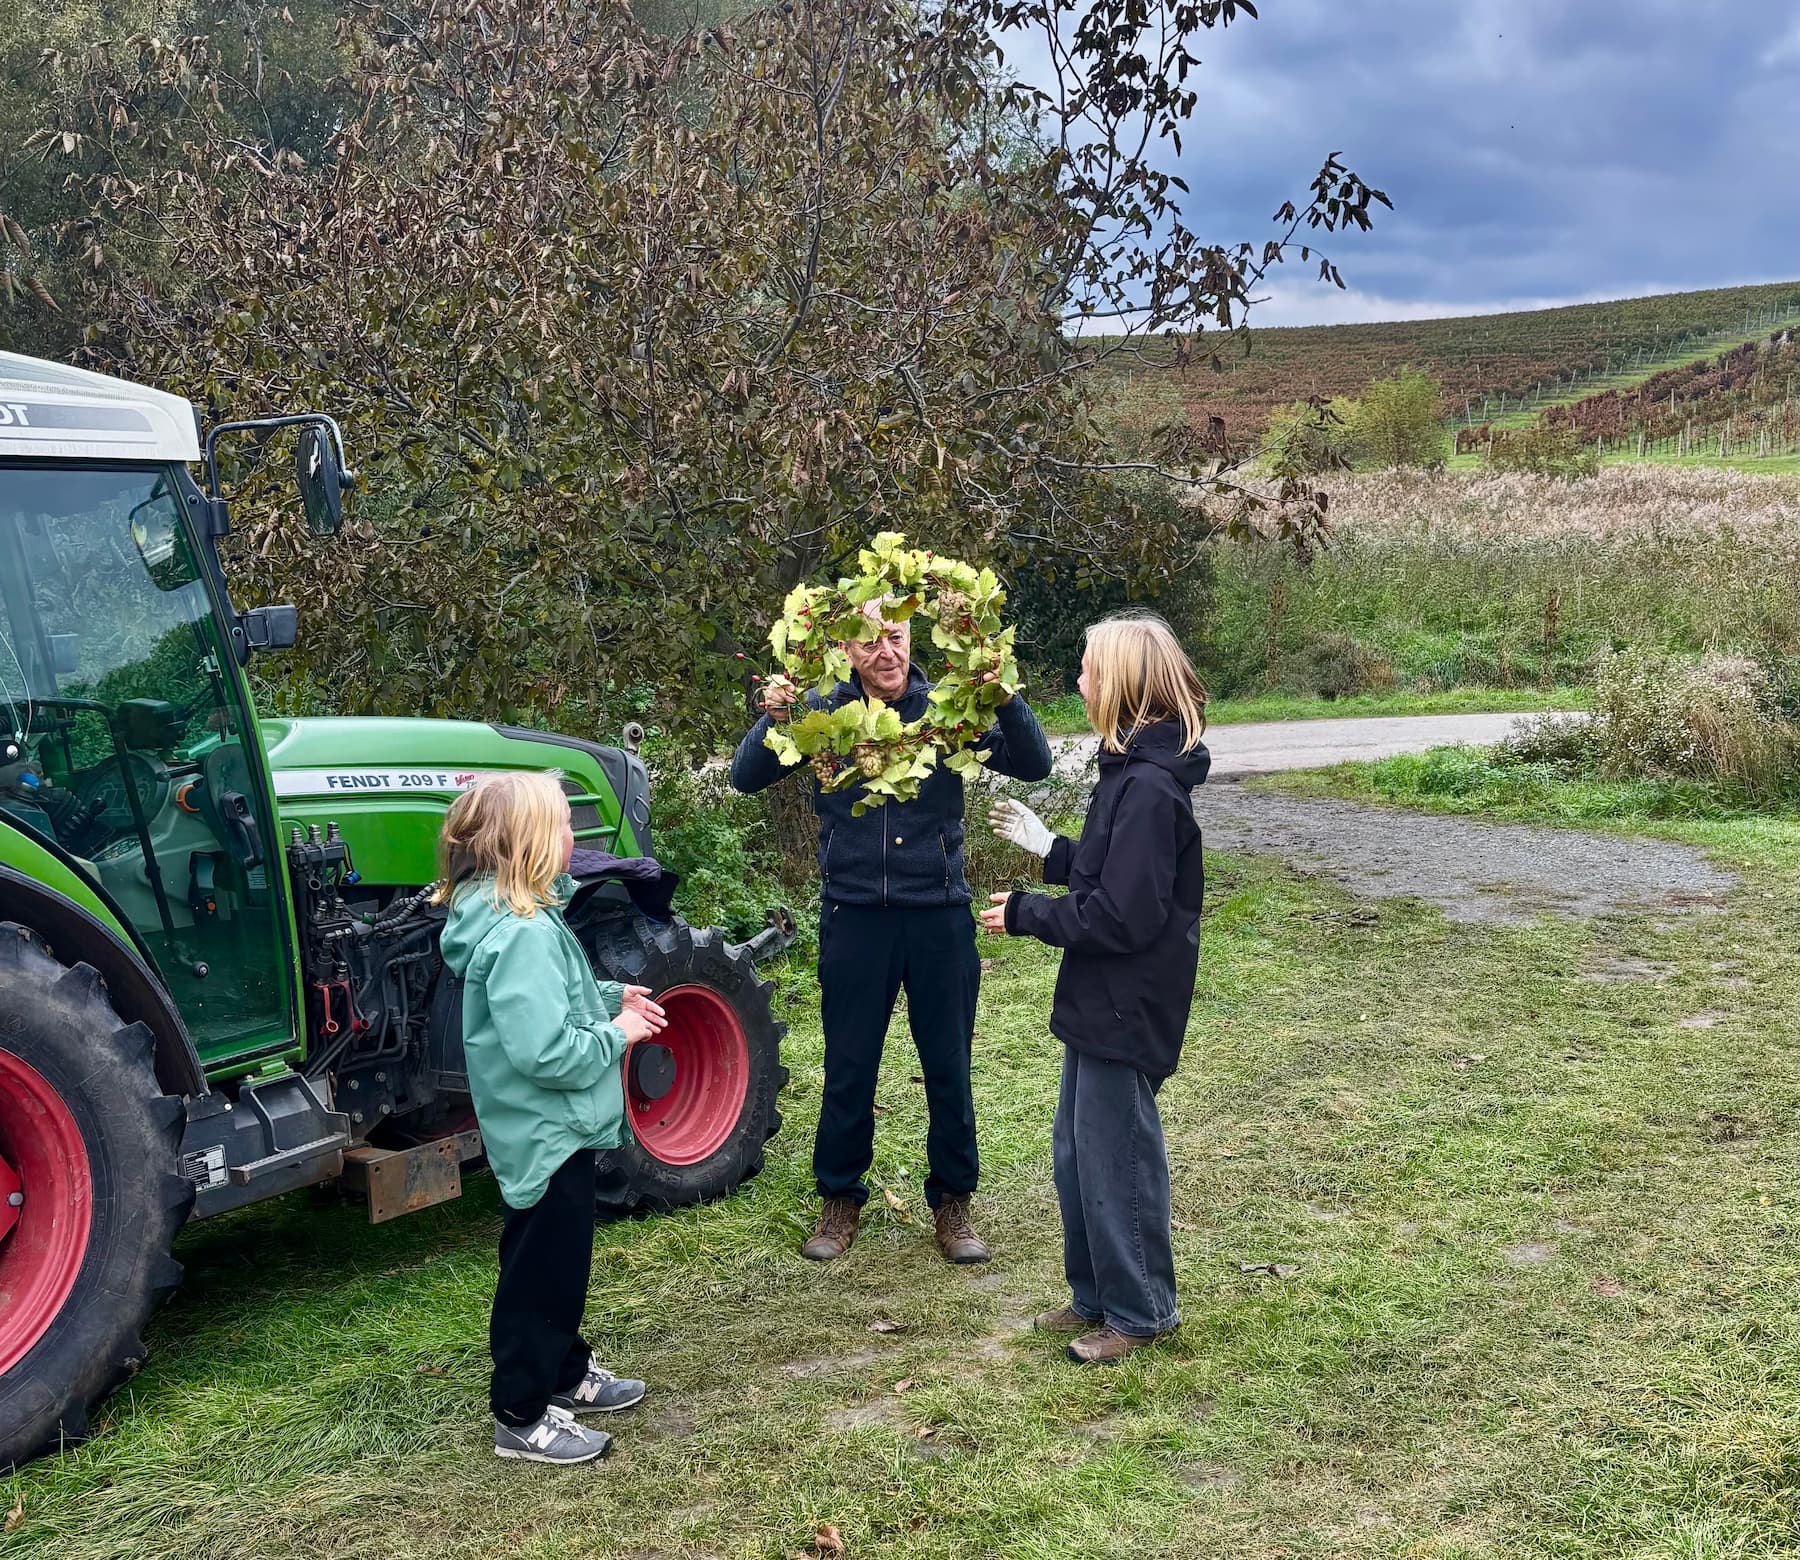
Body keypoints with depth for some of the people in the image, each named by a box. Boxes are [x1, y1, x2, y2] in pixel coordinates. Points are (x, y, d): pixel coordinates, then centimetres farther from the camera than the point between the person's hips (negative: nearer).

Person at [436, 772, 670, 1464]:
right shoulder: (521, 933, -29)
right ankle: (523, 1419, 18)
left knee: (559, 1261, 24)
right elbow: (544, 1051, -33)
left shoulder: (513, 915, 4)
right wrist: (616, 1035, -19)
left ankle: (567, 1375, 41)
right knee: (541, 1270, 4)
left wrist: (610, 995, 6)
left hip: (550, 1127, 10)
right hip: (545, 1131, -10)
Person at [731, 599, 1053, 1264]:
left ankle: (952, 1201, 28)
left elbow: (1033, 765, -10)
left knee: (949, 1066, 10)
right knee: (848, 1067, 11)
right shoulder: (824, 712, -3)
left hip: (939, 915, 0)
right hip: (853, 916, 0)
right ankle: (840, 1198, 29)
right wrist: (774, 718, -27)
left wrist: (1006, 701, -28)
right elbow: (746, 777, -8)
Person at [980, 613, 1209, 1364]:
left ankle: (1139, 1311, 20)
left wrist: (1026, 915, -15)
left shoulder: (1148, 787, -23)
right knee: (1076, 1152, 18)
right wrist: (1048, 848, 13)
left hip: (1127, 1006, -10)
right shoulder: (1130, 771, 8)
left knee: (1115, 1157, 4)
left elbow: (1122, 914, -24)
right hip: (1101, 999, 10)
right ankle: (1096, 1295, 32)